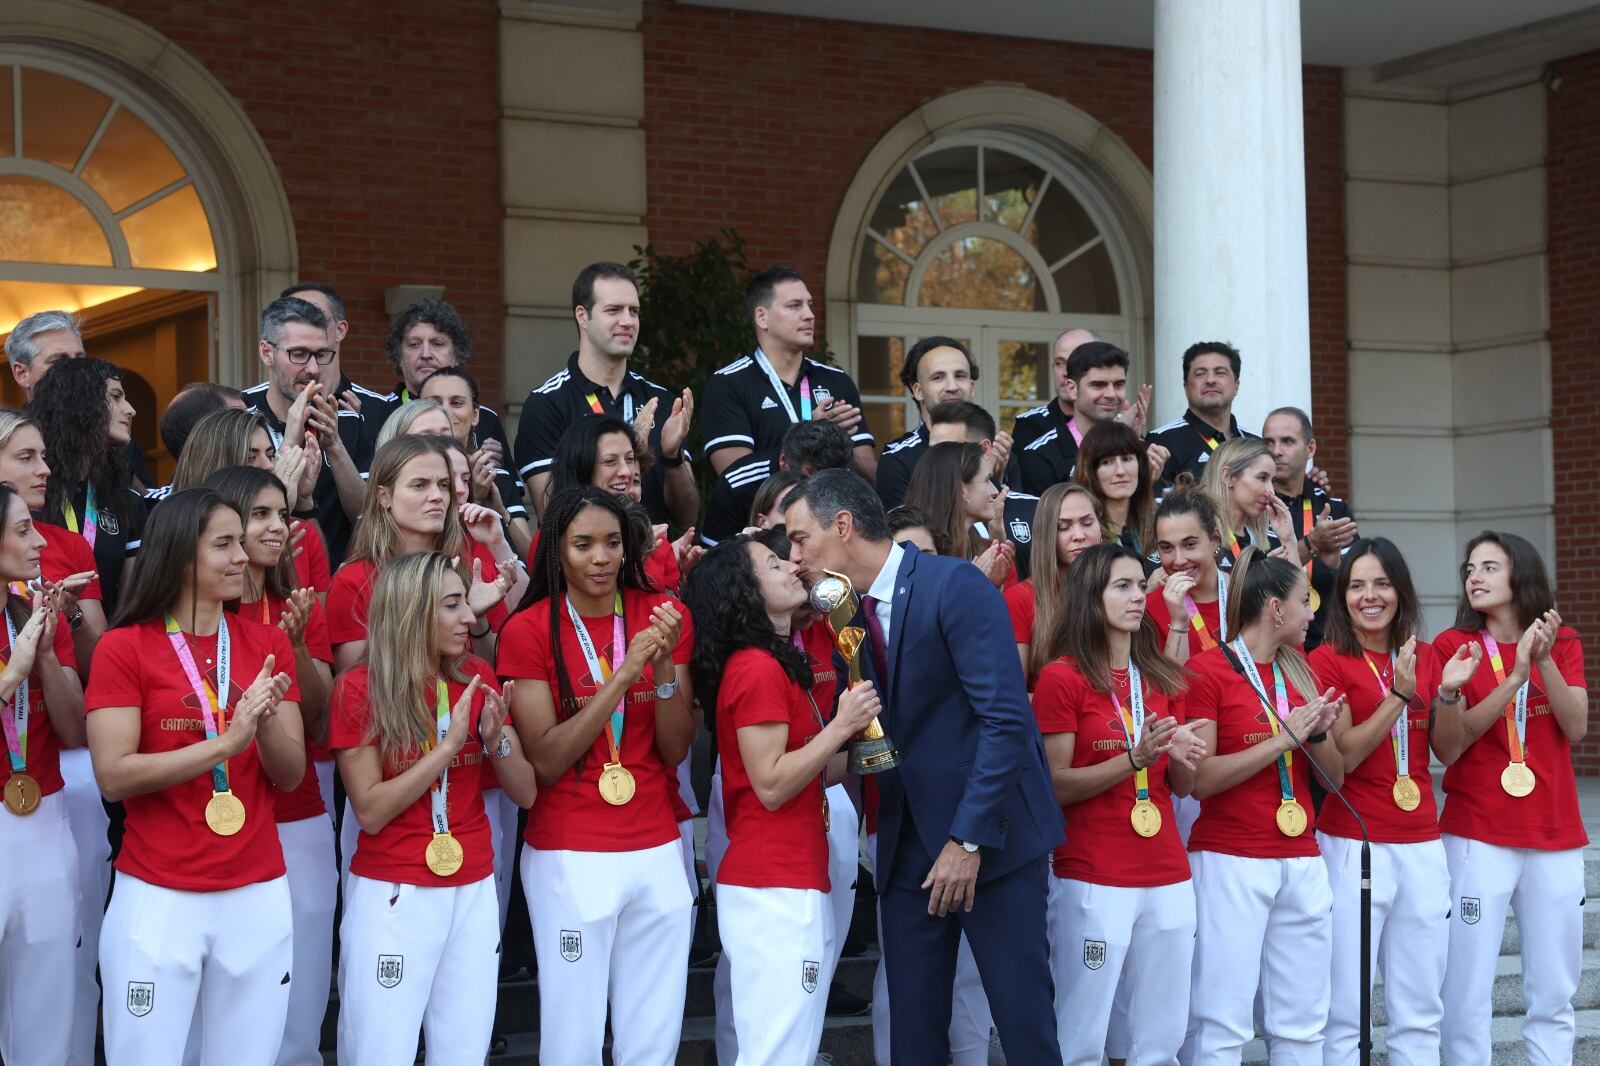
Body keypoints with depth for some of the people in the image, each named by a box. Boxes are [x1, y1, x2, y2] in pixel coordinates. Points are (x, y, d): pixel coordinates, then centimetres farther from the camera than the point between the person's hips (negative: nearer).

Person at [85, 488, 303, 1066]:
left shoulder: (268, 644, 7)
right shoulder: (124, 647, -4)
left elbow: (291, 774, 3)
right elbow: (113, 775, -13)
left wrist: (265, 722, -17)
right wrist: (226, 742, -20)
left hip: (259, 895, 3)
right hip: (157, 898, -3)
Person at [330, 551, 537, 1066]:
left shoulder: (477, 679, 4)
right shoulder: (360, 689, -8)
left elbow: (525, 793, 4)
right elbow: (370, 812, -14)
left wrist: (495, 737, -15)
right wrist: (448, 744, -18)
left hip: (474, 892, 4)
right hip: (392, 896, -4)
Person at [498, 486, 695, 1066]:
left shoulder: (664, 616, 3)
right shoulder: (529, 628, -6)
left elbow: (675, 750, 1)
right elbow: (546, 762, -12)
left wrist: (665, 665, -15)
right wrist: (623, 675, -20)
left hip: (657, 852, 3)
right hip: (569, 858, -3)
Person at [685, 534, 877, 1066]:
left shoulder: (777, 663, 17)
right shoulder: (757, 668, -13)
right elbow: (770, 786, -16)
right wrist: (840, 726, -14)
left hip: (787, 885, 10)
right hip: (776, 890, -10)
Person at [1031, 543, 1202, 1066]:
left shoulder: (1162, 677, 11)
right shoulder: (1061, 677, -7)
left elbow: (1181, 787, 15)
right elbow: (1055, 786, -10)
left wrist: (1183, 758, -7)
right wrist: (1134, 758, -19)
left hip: (1168, 876, 6)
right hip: (1093, 879, -6)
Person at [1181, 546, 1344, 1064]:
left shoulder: (1299, 672, 14)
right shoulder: (1207, 669, -6)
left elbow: (1335, 776, 14)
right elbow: (1201, 778, -13)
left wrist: (1318, 733, -6)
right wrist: (1285, 737, -14)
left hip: (1301, 860, 7)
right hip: (1230, 860, -6)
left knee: (1303, 1022, 7)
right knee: (1223, 1022, -6)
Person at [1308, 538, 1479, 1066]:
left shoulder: (1426, 657, 11)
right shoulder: (1327, 660, -5)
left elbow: (1448, 748, 7)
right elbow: (1345, 754, -12)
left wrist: (1449, 691, -9)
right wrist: (1400, 693, -21)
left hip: (1422, 845, 5)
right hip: (1354, 844, -5)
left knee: (1420, 1007, 9)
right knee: (1344, 1006, -2)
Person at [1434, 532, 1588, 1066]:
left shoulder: (1563, 643, 8)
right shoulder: (1453, 646, -2)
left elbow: (1576, 728, -4)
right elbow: (1448, 744, -13)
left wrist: (1545, 660, -16)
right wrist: (1514, 677, -20)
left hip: (1556, 838, 3)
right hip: (1478, 838, -3)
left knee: (1554, 995, 8)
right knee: (1468, 991, -6)